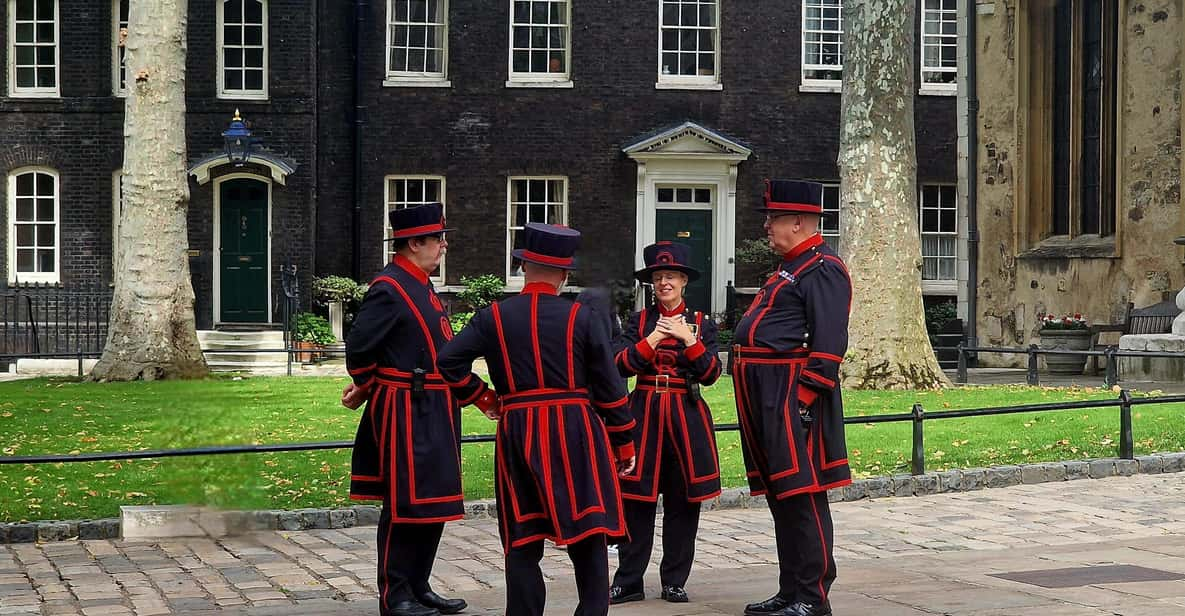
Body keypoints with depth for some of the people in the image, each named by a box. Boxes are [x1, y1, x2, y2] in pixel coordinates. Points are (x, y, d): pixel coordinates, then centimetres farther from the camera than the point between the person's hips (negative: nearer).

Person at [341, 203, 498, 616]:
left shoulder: (422, 287, 16)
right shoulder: (389, 288, -14)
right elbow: (358, 349, -15)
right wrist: (364, 391, 0)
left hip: (434, 413, 9)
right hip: (406, 414, -9)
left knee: (435, 501, 13)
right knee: (405, 504, -3)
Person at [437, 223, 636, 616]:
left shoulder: (492, 317, 3)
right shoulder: (583, 318, -1)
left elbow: (448, 361, -2)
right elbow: (610, 389, 0)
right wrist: (624, 445, 8)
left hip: (518, 435, 2)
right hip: (576, 434, -1)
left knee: (523, 542, 8)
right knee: (588, 536, 4)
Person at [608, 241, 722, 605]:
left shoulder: (701, 324, 7)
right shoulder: (639, 322, 7)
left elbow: (711, 374, -4)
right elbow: (620, 366, -6)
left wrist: (688, 338, -15)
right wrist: (653, 338, -14)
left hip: (687, 416, 0)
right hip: (644, 414, 0)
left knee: (683, 502, 3)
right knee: (637, 500, -1)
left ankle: (675, 582, 13)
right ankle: (629, 582, 6)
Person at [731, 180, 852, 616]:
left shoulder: (823, 269, -9)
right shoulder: (791, 266, 22)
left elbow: (829, 344, -17)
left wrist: (805, 396, -22)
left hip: (792, 394, -10)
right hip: (765, 396, 10)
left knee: (802, 496, -7)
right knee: (779, 496, 13)